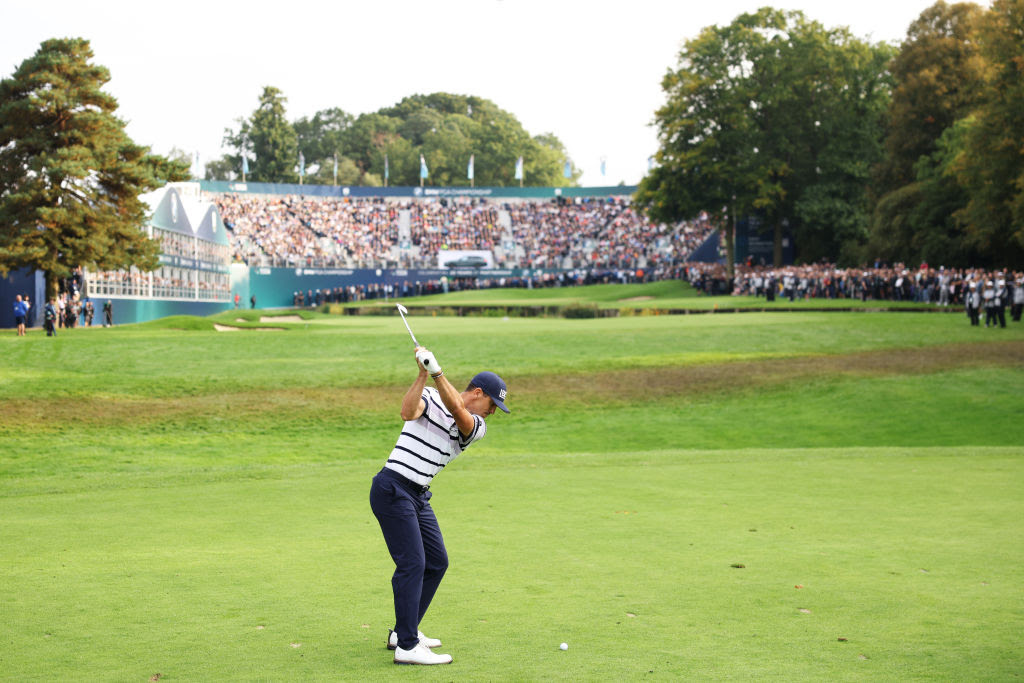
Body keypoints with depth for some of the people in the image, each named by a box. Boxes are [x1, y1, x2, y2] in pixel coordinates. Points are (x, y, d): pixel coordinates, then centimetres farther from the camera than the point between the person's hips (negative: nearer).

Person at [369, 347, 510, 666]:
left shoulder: (477, 427, 8)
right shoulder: (429, 398, -2)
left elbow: (456, 410, -14)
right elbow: (408, 412, -23)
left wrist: (437, 371, -28)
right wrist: (423, 374, -29)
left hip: (419, 496, 8)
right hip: (393, 489, -8)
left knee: (437, 562, 13)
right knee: (412, 563, -13)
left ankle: (404, 631, 26)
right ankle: (407, 647, -13)